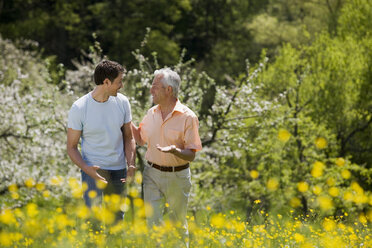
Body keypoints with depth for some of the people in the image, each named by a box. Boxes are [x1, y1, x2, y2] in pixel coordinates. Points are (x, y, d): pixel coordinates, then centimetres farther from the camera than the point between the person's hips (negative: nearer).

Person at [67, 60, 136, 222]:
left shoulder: (122, 102, 0)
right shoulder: (79, 108, -12)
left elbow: (129, 138, 9)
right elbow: (71, 148, -6)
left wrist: (131, 165, -7)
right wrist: (87, 170, -23)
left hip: (118, 170, 4)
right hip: (93, 169, -4)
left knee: (117, 218, 10)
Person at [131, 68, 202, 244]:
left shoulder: (187, 117, -11)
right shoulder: (151, 113, 4)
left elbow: (191, 155, -11)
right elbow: (141, 138, 19)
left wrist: (174, 150, -31)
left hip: (177, 176, -3)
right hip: (152, 173, 4)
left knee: (179, 224, 11)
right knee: (152, 220, -1)